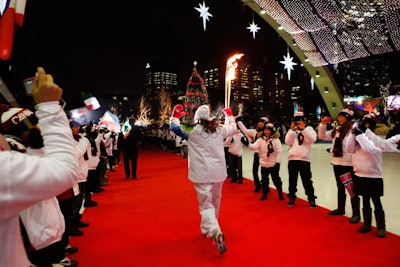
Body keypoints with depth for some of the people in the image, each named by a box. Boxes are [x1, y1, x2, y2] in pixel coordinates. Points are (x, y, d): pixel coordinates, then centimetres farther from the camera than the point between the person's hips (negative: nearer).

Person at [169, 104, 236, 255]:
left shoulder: (192, 131, -3)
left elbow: (174, 127, 6)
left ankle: (215, 232, -25)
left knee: (206, 204, -3)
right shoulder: (219, 129, 6)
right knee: (215, 202, 21)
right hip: (218, 172, 4)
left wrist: (176, 115, 22)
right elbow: (233, 128, 26)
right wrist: (229, 116, 42)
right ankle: (208, 229, 39)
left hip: (202, 173, -4)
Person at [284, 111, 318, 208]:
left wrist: (303, 129, -17)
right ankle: (292, 197, 23)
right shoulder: (291, 130, 9)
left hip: (304, 158, -2)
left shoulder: (309, 129, 5)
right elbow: (288, 142, -5)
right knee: (292, 180, 10)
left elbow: (312, 140, -13)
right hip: (292, 158, 2)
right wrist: (292, 130, -11)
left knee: (306, 180, 2)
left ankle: (311, 198, 16)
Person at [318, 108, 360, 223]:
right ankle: (341, 208, 33)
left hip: (348, 164, -8)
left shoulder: (352, 130, -12)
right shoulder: (336, 130, 12)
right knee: (340, 187, 19)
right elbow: (323, 136, 17)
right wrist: (323, 124, 7)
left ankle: (356, 213, 11)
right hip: (336, 162, 8)